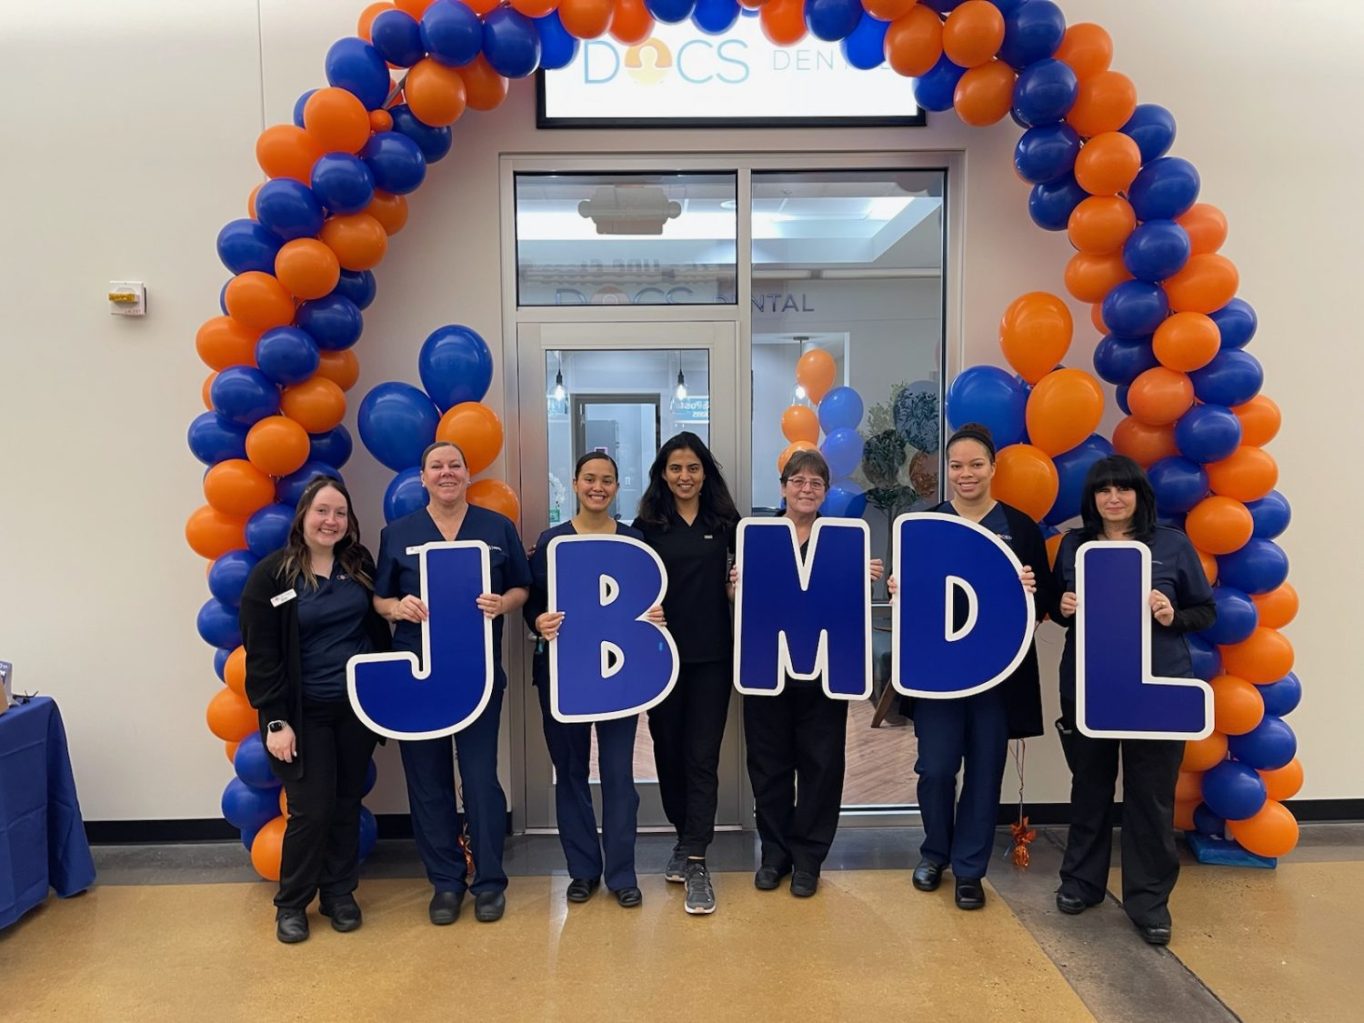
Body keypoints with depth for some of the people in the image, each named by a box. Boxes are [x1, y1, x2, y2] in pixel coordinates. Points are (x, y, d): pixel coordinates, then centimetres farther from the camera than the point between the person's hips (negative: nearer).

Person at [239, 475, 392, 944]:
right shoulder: (272, 574, -9)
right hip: (305, 713, -4)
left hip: (357, 707, 4)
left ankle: (340, 892, 29)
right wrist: (275, 720, -13)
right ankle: (291, 903, 20)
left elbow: (378, 630, 12)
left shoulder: (359, 564, 3)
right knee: (311, 810, -2)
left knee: (347, 804, 12)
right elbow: (261, 655, -9)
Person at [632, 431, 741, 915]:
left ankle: (696, 861, 3)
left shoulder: (726, 521, 4)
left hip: (712, 653, -1)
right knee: (668, 749, 12)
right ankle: (685, 837, 32)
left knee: (702, 755, -1)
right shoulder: (647, 524, 3)